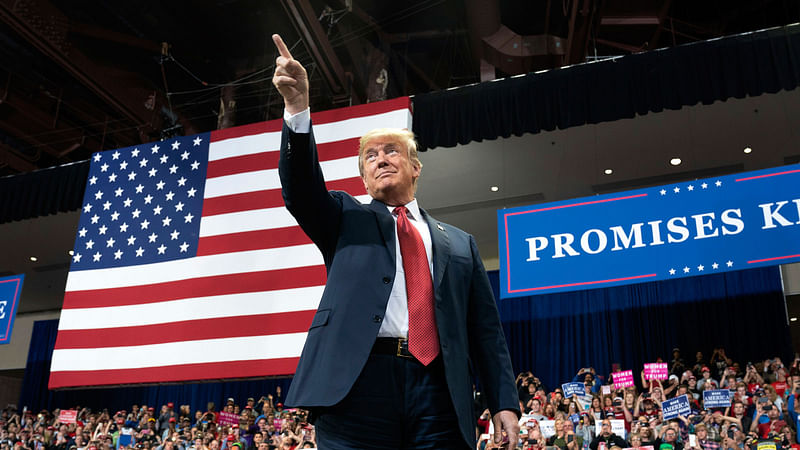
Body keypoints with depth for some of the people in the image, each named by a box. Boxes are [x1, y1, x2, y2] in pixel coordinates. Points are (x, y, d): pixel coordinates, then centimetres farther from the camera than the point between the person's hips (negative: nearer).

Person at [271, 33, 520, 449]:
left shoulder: (459, 243, 19)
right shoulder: (346, 219, 17)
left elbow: (486, 330, 15)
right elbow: (301, 190, -3)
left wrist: (505, 403, 4)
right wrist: (298, 108, -17)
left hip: (437, 398, 2)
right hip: (355, 385, -1)